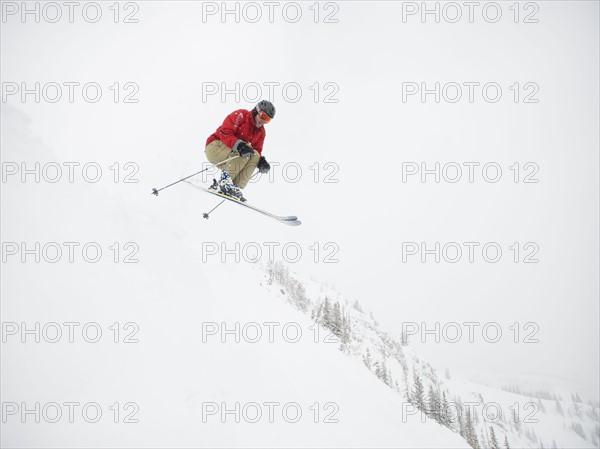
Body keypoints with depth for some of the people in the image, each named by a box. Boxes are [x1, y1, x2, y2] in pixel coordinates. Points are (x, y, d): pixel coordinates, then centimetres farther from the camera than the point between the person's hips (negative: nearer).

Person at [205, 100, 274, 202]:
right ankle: (225, 181, -28)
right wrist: (239, 145, -40)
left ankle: (236, 187, -22)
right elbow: (224, 133, -25)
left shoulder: (261, 131, 7)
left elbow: (257, 151, 4)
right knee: (244, 151, -29)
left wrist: (262, 161, -19)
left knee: (255, 156, -16)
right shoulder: (241, 115, -14)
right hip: (215, 146, -7)